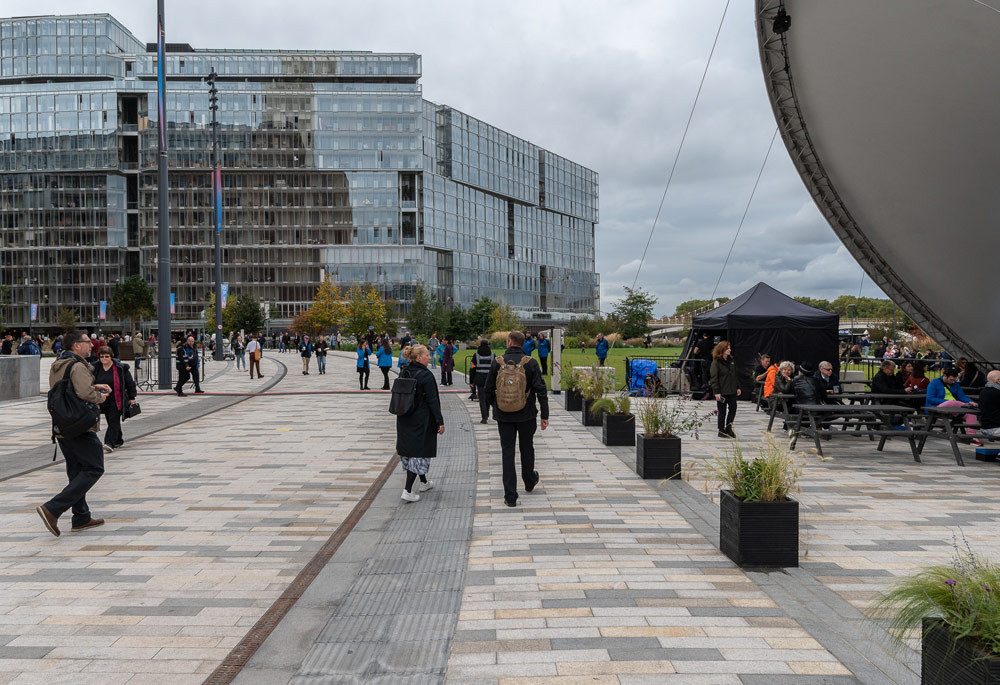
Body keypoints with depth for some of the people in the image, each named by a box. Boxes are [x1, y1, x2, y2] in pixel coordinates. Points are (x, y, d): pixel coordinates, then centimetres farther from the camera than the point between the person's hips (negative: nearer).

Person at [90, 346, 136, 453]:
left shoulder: (120, 368, -7)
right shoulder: (95, 368, 4)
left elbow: (130, 383, -1)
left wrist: (132, 397, -2)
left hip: (117, 401, -5)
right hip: (103, 401, 5)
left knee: (114, 421, -11)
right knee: (110, 421, 13)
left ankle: (109, 443, -17)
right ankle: (118, 440, 29)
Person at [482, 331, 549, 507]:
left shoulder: (497, 362, -5)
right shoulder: (531, 363, -7)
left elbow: (488, 389, 2)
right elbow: (541, 390, -9)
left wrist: (494, 406, 20)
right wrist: (545, 415, -3)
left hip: (503, 416, 0)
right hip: (526, 415, 0)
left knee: (507, 452, 3)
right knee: (527, 449, 19)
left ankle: (510, 496, -1)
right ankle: (529, 482, 41)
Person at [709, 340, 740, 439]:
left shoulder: (732, 361, 11)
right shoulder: (716, 362, -10)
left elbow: (735, 375, 18)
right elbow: (714, 378, -13)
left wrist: (738, 387, 13)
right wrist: (716, 392, -18)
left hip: (732, 391, 6)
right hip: (722, 392, -6)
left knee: (733, 408, 2)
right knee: (722, 411, 2)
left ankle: (728, 427, 19)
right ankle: (722, 431, 12)